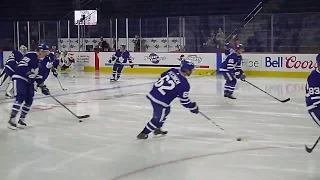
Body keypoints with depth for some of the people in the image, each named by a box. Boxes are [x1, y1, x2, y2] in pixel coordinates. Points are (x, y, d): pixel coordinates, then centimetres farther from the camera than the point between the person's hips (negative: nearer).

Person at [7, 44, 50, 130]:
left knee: (29, 100, 3)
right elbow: (22, 65, -24)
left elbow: (37, 74, 19)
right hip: (19, 78, -9)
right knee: (20, 98, -19)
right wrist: (29, 73, -30)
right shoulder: (30, 56, -14)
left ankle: (21, 119, 12)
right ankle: (12, 120, -15)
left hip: (28, 81, 9)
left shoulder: (39, 61, 14)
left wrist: (42, 86, 14)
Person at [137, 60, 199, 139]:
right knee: (158, 118, 13)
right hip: (160, 102, -8)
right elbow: (184, 101, -6)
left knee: (166, 110, 31)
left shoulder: (172, 71, 4)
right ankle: (143, 134, 21)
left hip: (152, 94, 8)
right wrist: (193, 107, 9)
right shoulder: (184, 84, -14)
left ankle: (157, 129, 43)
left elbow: (161, 78, 15)